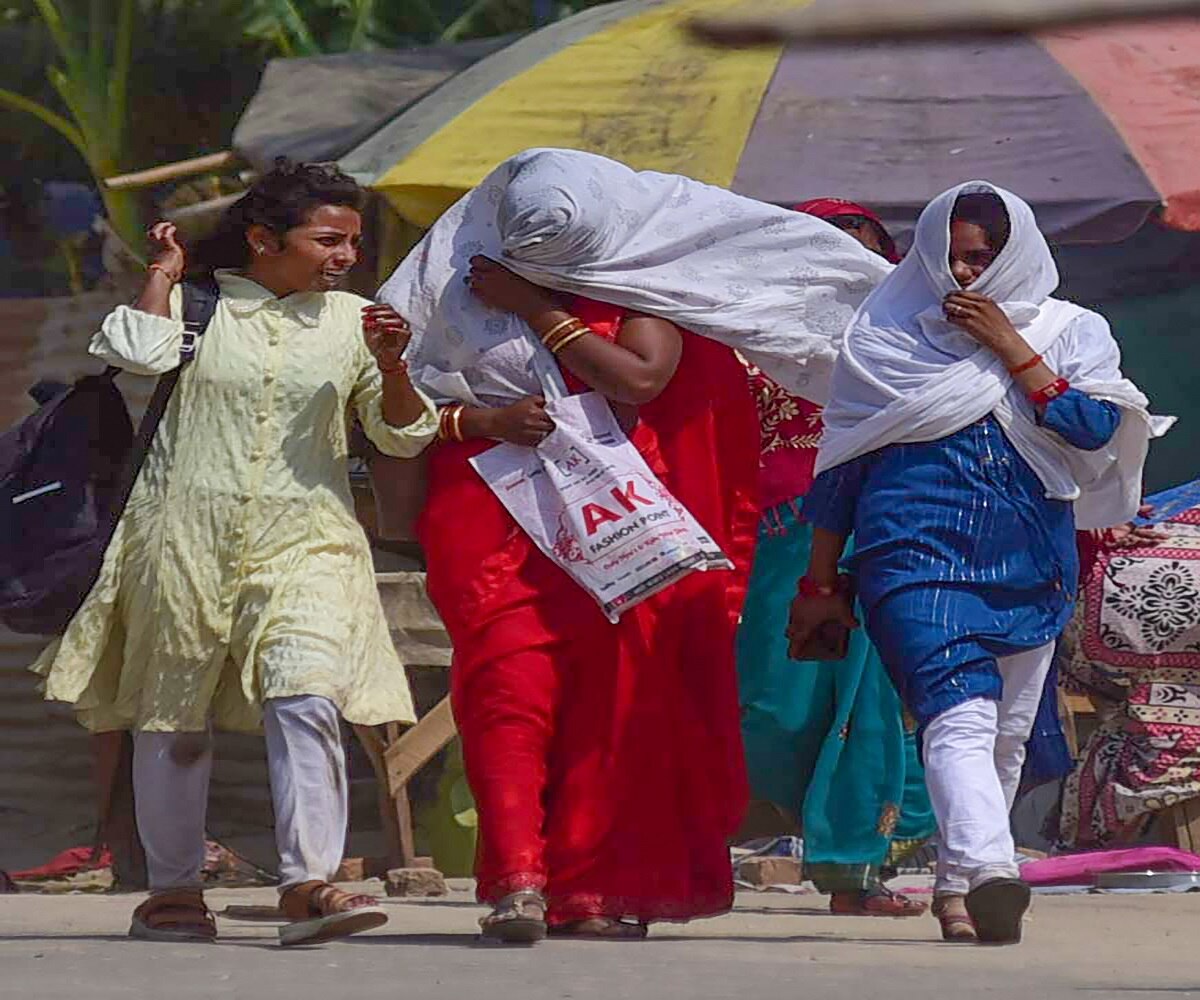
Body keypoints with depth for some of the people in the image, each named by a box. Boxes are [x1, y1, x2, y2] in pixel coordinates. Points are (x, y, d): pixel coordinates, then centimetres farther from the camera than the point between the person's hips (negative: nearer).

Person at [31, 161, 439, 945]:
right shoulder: (196, 305, 4)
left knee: (306, 701, -21)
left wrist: (391, 367, -11)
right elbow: (143, 353, -17)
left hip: (304, 544, 1)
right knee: (173, 721, 6)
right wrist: (165, 272, -1)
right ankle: (173, 889, 20)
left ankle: (308, 885, -25)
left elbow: (405, 437, 9)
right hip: (186, 538, 0)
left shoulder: (349, 320, 10)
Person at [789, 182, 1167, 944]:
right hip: (917, 558, -3)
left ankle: (957, 885, 17)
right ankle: (987, 873, -39)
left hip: (1030, 567, 3)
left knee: (1005, 739, 5)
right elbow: (841, 461, 13)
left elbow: (1095, 427, -8)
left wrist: (1009, 346, -7)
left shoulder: (1072, 333, 10)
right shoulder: (889, 336, 10)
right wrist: (822, 584, 11)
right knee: (960, 717, -22)